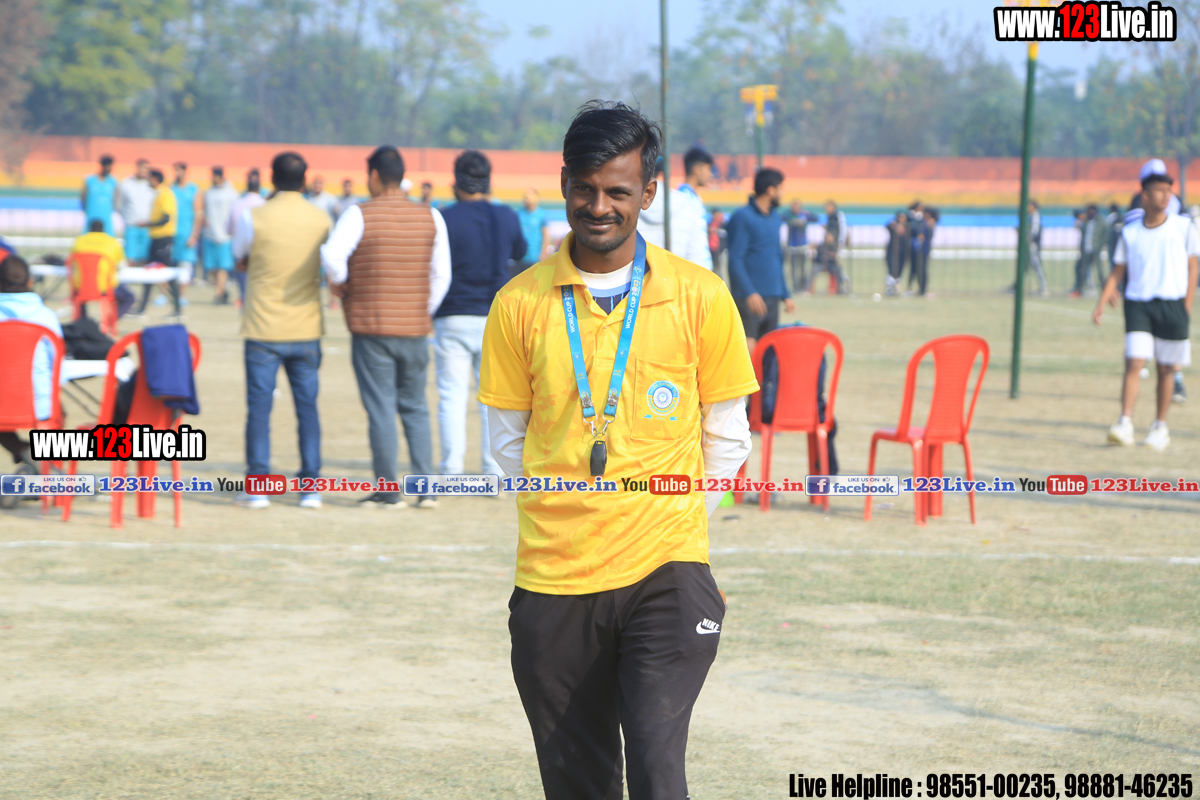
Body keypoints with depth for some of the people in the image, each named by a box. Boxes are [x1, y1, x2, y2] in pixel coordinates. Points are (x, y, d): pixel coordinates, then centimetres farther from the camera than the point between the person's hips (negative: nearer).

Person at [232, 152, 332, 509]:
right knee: (307, 407, 7)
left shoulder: (254, 217, -8)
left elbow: (241, 262, 7)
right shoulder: (321, 219, 1)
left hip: (264, 329, -2)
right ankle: (310, 487, 6)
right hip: (306, 331, 2)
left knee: (259, 407, 3)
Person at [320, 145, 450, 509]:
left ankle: (388, 491, 3)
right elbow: (441, 275, 6)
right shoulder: (431, 217, 4)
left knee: (381, 410, 1)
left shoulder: (360, 215, -7)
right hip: (415, 328, 3)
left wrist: (339, 283, -1)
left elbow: (332, 255, -21)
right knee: (415, 408, 12)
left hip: (371, 328, -3)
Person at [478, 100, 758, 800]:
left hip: (666, 578, -2)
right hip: (552, 583, 2)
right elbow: (509, 437, 12)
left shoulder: (700, 297, 0)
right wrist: (565, 519, 12)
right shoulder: (520, 303, 2)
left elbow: (727, 437, 10)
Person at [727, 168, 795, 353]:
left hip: (772, 298, 8)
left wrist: (786, 295, 20)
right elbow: (735, 259, -13)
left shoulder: (775, 218, 17)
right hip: (748, 299, -8)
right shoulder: (743, 217, -7)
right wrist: (750, 293, -23)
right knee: (747, 349, -15)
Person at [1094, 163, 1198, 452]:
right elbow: (1117, 272, 11)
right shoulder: (1129, 232, 6)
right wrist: (1102, 303, 0)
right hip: (1138, 303, 0)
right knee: (1134, 362, -13)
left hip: (1173, 305, 0)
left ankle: (1160, 427, 17)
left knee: (1166, 369, 5)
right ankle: (1125, 423, -15)